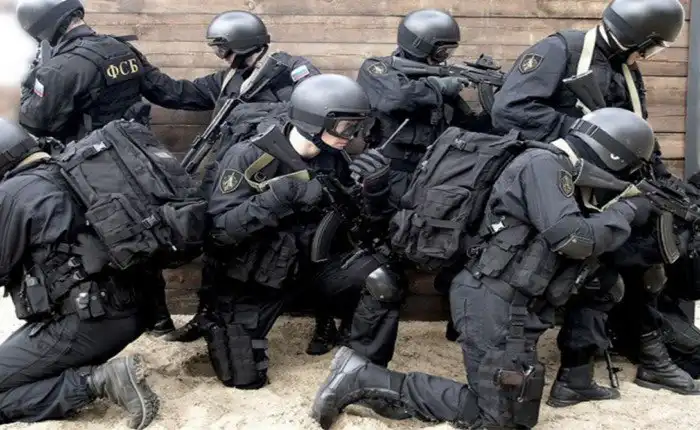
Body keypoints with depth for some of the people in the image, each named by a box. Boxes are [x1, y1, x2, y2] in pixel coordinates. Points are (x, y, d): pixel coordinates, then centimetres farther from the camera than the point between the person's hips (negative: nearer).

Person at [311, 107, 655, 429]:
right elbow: (573, 238, -22)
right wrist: (626, 211, -8)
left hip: (505, 304, 10)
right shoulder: (544, 164, -12)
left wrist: (621, 210, 11)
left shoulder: (558, 170, 19)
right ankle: (363, 378, -4)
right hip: (495, 304, -10)